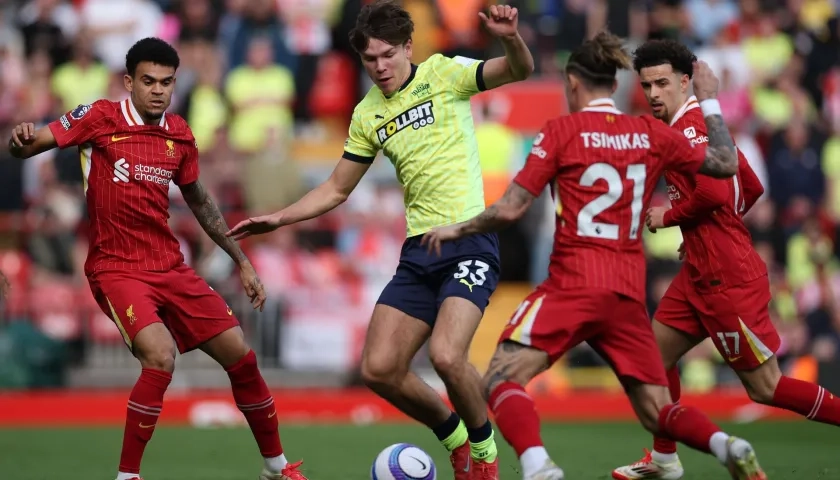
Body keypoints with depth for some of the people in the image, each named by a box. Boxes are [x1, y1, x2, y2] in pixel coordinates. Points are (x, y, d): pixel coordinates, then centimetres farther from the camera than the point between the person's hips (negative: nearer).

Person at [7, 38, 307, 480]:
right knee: (160, 358, -28)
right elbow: (28, 145, -13)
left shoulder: (179, 135, 7)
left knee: (240, 356, 5)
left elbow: (199, 202, 21)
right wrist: (20, 140, -38)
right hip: (116, 269, -6)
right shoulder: (100, 119, -8)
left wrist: (242, 261, 23)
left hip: (171, 267, 6)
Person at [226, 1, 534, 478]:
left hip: (469, 239, -6)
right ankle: (454, 436, 21)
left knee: (446, 355, -25)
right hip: (418, 250, 6)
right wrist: (278, 219, 12)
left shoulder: (444, 73, -2)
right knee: (379, 369, -3)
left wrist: (511, 39, -36)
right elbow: (336, 190, 22)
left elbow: (519, 71, -15)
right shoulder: (368, 114, 12)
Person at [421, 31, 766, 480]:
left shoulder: (561, 131, -3)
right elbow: (725, 164, 18)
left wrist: (457, 228, 12)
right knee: (656, 410, 13)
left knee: (501, 380, -3)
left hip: (574, 283, -5)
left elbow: (510, 209, -4)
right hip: (629, 292, 5)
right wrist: (709, 102, 29)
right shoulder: (650, 133, 8)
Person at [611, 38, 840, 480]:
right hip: (700, 273, 10)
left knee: (765, 387, -6)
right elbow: (751, 188, 20)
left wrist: (667, 216, -10)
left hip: (726, 278, -10)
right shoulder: (699, 124, 15)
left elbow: (713, 192, -26)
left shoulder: (690, 125, -14)